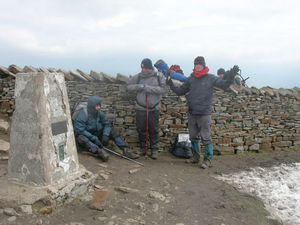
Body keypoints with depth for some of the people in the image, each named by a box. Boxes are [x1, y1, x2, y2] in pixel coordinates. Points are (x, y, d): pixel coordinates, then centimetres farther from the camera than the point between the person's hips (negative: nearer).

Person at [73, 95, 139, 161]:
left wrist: (105, 135, -21)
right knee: (81, 139, -37)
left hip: (97, 135, 5)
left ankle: (125, 150, -22)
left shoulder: (99, 113, -5)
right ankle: (100, 151, -57)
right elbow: (79, 130, -27)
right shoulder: (82, 114, -21)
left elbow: (107, 124, -2)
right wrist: (94, 138, -33)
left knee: (111, 131, -10)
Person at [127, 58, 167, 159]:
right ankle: (143, 147, 28)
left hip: (154, 109, -2)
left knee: (154, 130, 5)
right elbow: (128, 86, 3)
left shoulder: (159, 76, -5)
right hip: (140, 108, 2)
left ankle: (154, 149, 18)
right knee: (141, 129, 11)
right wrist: (139, 86, -16)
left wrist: (149, 88, -21)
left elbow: (163, 89, -15)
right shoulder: (138, 76, 0)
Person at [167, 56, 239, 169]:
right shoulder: (190, 79, 7)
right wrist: (171, 84, -1)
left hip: (204, 114, -5)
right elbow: (180, 91, 12)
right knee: (193, 137, 14)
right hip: (192, 114, 5)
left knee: (205, 138, -2)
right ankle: (195, 157, 29)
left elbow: (224, 85, -9)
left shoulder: (211, 78, -3)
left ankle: (208, 159, 9)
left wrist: (231, 76, -25)